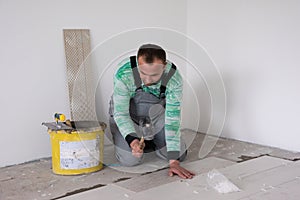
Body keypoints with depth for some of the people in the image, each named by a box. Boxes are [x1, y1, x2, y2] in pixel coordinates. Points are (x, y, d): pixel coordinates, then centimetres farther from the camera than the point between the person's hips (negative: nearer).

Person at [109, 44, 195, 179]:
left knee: (179, 155, -2)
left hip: (157, 116, 2)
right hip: (127, 117, -2)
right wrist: (132, 141, -44)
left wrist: (174, 161, -30)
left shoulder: (174, 79, -31)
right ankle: (137, 142, 18)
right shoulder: (123, 74, -36)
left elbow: (173, 119, -27)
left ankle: (150, 141, 27)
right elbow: (120, 113, -26)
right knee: (130, 160, -17)